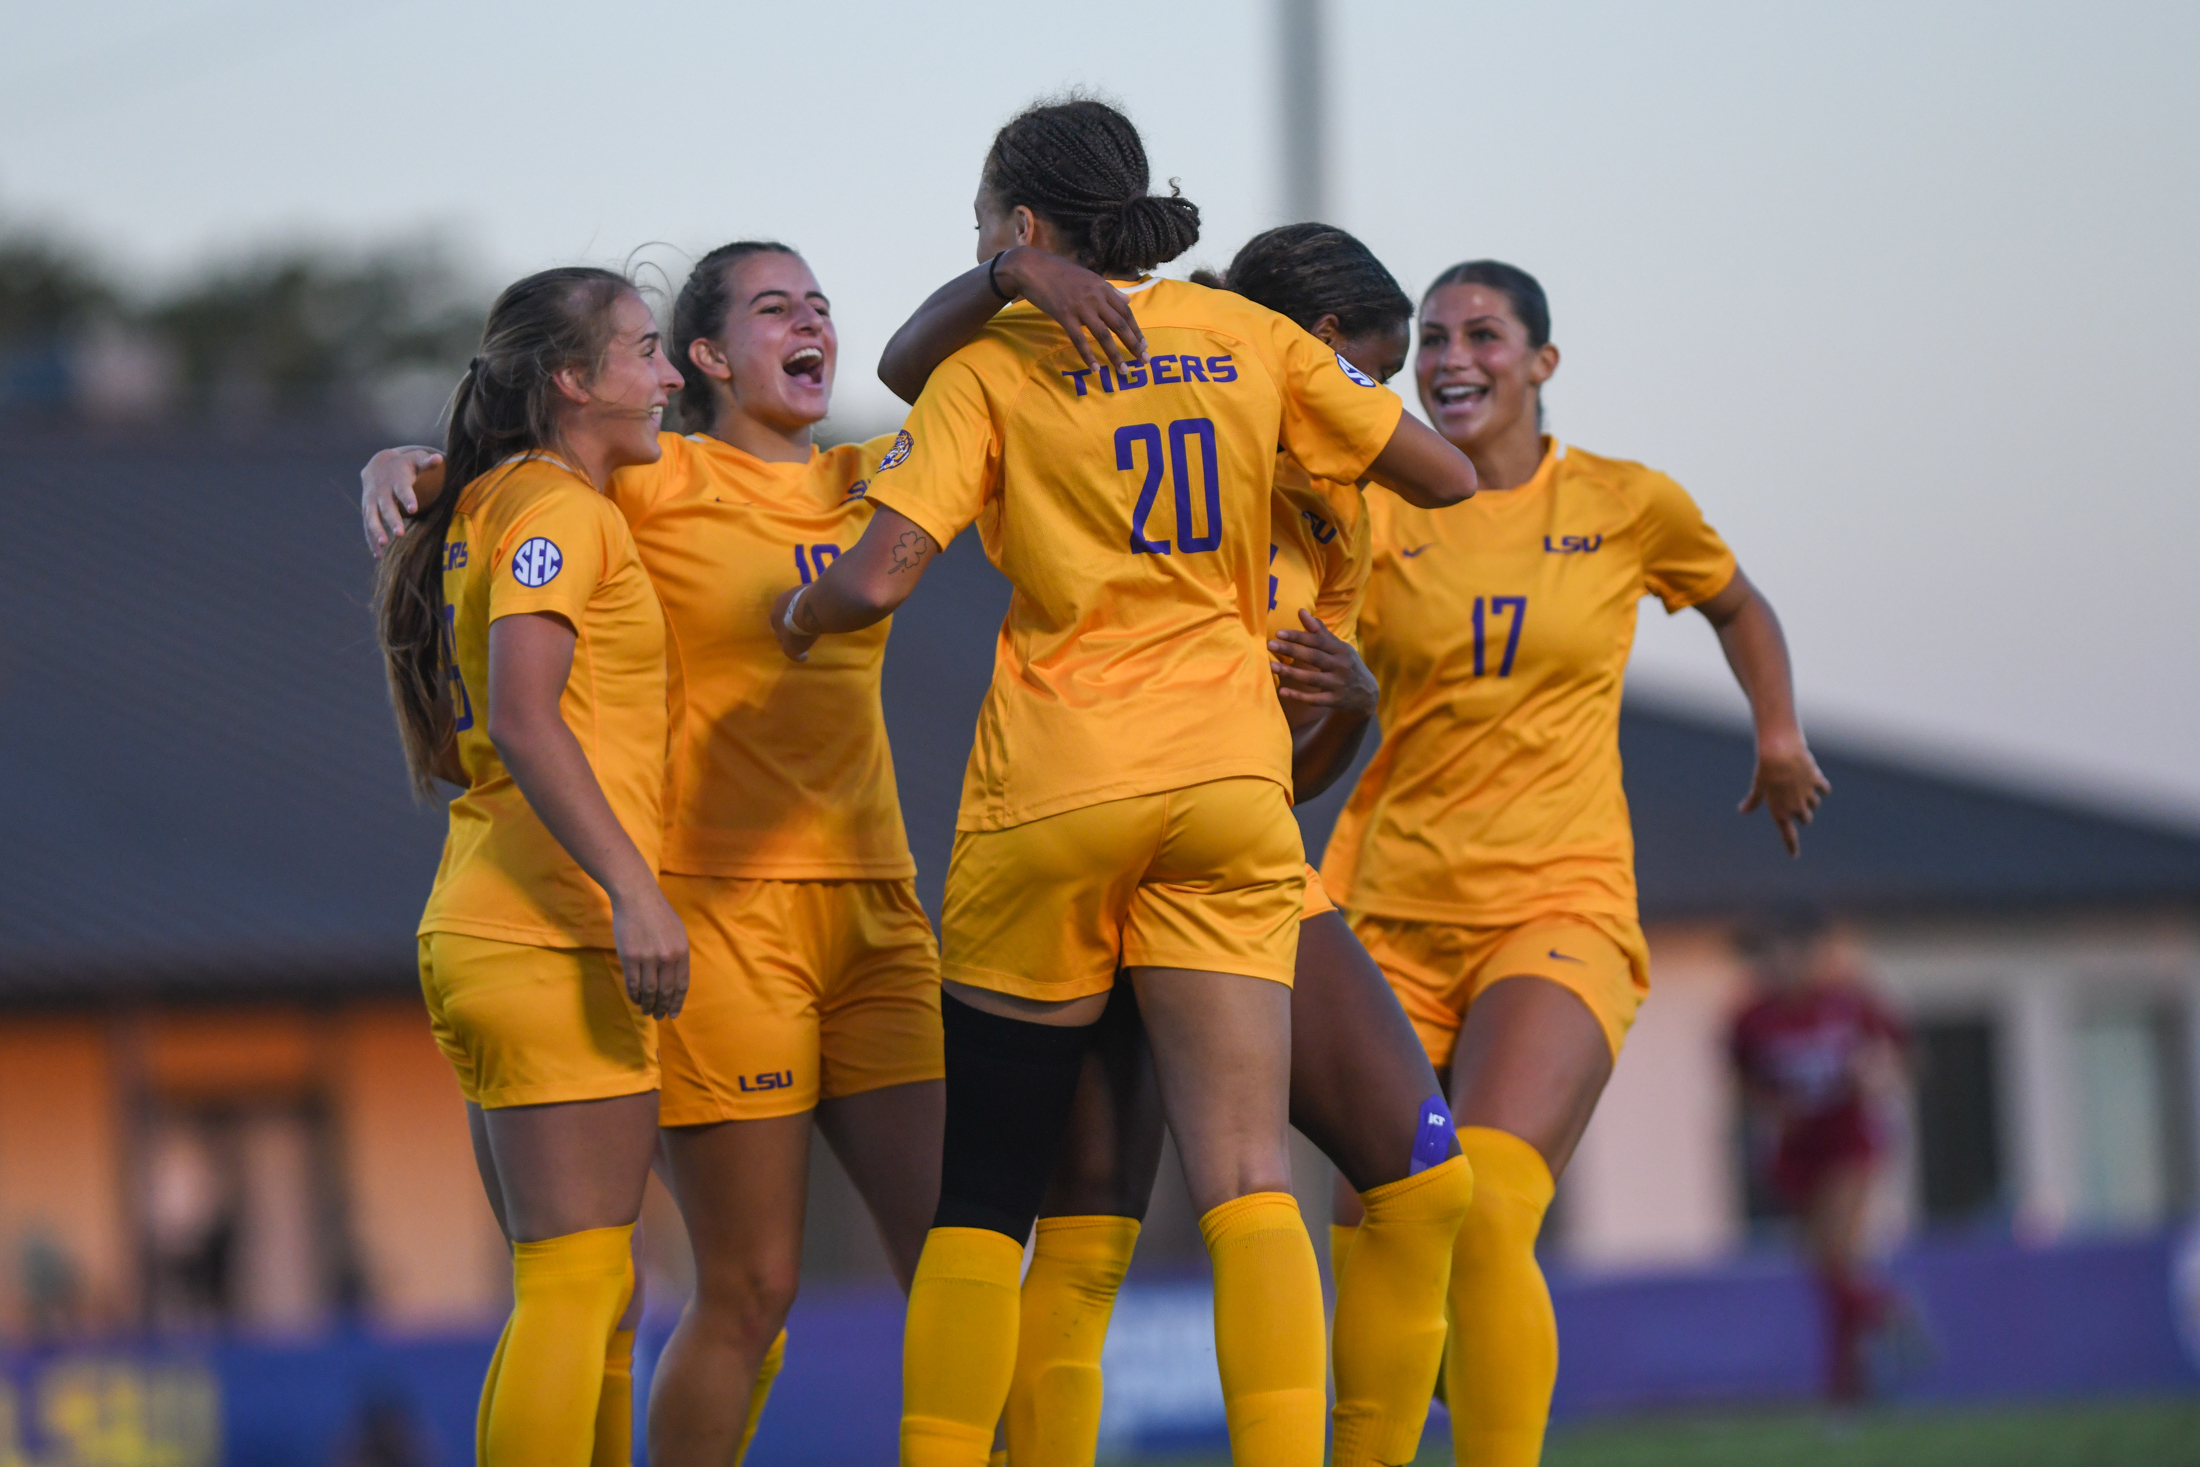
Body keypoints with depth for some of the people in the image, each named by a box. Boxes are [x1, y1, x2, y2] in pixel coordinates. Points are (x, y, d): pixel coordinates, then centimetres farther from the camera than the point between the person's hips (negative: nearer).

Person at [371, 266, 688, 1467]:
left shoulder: (490, 508, 19)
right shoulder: (558, 509, -9)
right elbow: (522, 717, -21)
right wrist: (632, 888, -26)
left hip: (482, 937, 10)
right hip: (556, 935, -10)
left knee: (577, 1294, 12)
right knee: (577, 1288, -12)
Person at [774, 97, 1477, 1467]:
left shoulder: (991, 367, -1)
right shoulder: (1249, 339, 9)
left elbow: (876, 580, -11)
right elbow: (1450, 478, 13)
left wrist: (796, 616, 10)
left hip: (1053, 790, -2)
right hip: (1230, 782, 2)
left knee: (982, 1198, 7)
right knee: (1247, 1180, -4)